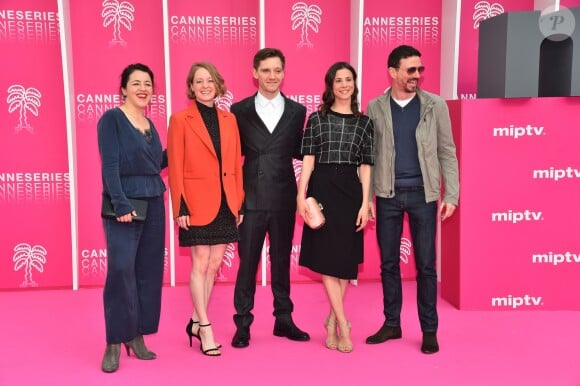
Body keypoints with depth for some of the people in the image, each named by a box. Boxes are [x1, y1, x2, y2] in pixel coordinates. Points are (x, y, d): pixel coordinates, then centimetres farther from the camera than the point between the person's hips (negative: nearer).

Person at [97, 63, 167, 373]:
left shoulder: (149, 124, 15)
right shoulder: (111, 119, -5)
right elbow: (110, 166, -14)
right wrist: (121, 205, -21)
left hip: (154, 206, 7)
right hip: (124, 206, -7)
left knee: (149, 273, 7)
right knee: (120, 271, -8)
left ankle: (136, 336, 17)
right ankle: (114, 343, 3)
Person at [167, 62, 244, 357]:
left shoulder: (229, 119, 10)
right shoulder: (180, 120, -3)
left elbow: (236, 164, 10)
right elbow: (175, 168, -6)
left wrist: (240, 202, 6)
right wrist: (180, 207, -12)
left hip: (225, 203, 5)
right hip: (197, 203, -5)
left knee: (214, 265, 10)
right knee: (200, 265, -1)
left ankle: (196, 322, 25)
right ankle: (205, 328, 10)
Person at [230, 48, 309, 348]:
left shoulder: (297, 111, 6)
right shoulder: (240, 110, 2)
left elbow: (297, 151, 9)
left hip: (283, 198, 2)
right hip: (251, 197, -1)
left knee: (282, 260, 13)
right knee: (247, 261, 5)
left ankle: (283, 319, 26)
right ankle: (243, 324, 17)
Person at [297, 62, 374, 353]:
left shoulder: (363, 122, 8)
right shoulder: (317, 118, 4)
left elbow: (365, 166, 5)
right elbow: (308, 159, 0)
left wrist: (365, 203, -2)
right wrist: (301, 196, -9)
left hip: (350, 190, 2)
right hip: (322, 189, -1)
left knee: (345, 258, 5)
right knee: (326, 257, -2)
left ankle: (333, 320, 19)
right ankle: (343, 324, 5)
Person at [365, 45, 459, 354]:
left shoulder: (435, 105, 0)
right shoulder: (375, 108, 2)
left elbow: (447, 152, 1)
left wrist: (451, 195, -5)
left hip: (423, 194, -1)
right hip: (387, 195, 1)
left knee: (426, 265, 4)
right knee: (388, 263, 9)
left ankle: (429, 330, 16)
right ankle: (391, 323, 23)